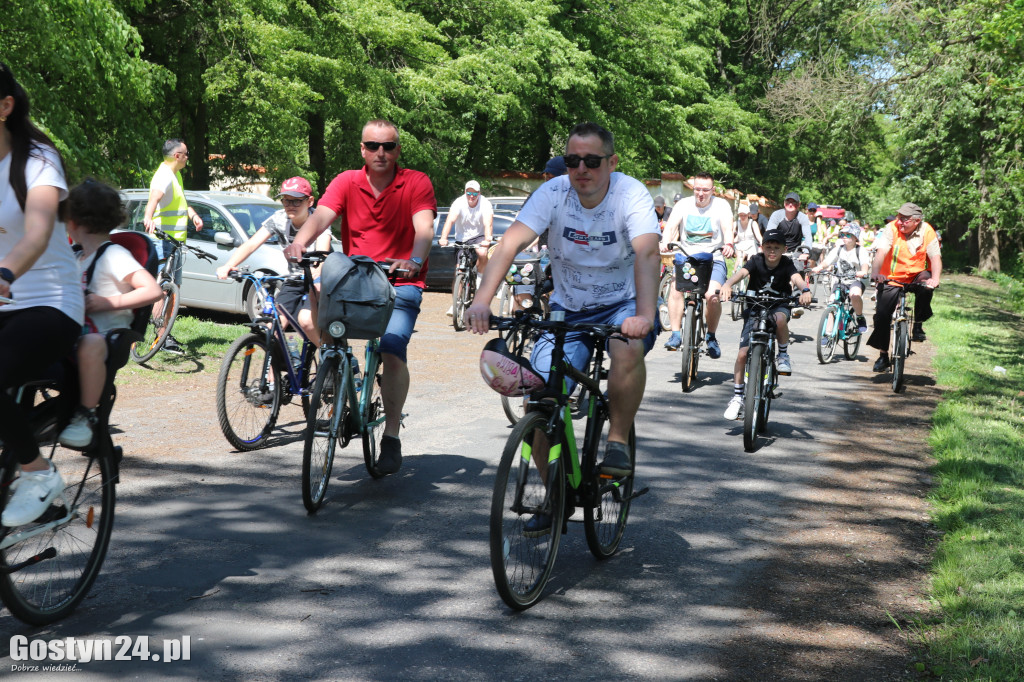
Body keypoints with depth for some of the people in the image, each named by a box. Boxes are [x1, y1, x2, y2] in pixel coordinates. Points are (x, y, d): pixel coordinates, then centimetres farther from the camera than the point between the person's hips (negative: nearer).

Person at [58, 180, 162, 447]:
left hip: (106, 336, -8)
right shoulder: (80, 257, 24)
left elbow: (153, 291, -17)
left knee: (90, 345, -43)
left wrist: (109, 302, -19)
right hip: (75, 333, 9)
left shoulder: (114, 255, -4)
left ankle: (86, 416, -29)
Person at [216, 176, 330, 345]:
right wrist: (228, 266, -36)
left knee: (306, 320, -28)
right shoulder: (279, 219, -8)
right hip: (294, 280, 5)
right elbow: (251, 244, -18)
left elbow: (322, 253, -36)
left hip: (317, 280, -4)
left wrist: (315, 273, -58)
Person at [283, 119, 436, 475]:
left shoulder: (417, 183, -5)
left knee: (392, 349, -21)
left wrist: (414, 261, -40)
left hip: (400, 284, -3)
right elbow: (321, 215, -15)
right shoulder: (347, 182, 1)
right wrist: (299, 242, -37)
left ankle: (391, 437, -8)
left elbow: (424, 227, -20)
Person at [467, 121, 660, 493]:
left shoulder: (631, 194, -17)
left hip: (622, 305, -2)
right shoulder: (553, 193, -13)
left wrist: (645, 314, -49)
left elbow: (647, 254, -32)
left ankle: (617, 440, -12)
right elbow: (510, 244, -24)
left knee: (628, 351, -36)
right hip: (568, 309, 2)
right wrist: (482, 300, -39)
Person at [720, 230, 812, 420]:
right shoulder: (756, 261, -12)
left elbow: (796, 278, -29)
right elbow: (741, 272, -30)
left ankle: (783, 355, -11)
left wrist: (805, 290, -52)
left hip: (779, 305, 0)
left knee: (780, 318, -39)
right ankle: (737, 397, 4)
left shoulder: (786, 263, -11)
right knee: (743, 353, -10)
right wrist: (727, 285, -52)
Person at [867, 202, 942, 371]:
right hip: (892, 279, 0)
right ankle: (883, 355, 7)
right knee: (882, 314, -10)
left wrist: (935, 278, -35)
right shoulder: (891, 228, -15)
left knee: (926, 284, -33)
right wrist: (875, 273, -43)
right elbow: (881, 252, -25)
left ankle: (918, 325, -10)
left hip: (916, 275, 0)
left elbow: (935, 256, -17)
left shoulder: (927, 231, -11)